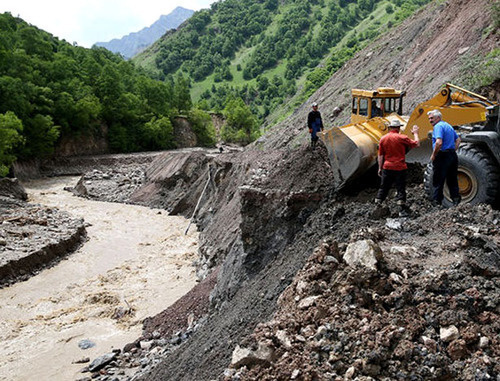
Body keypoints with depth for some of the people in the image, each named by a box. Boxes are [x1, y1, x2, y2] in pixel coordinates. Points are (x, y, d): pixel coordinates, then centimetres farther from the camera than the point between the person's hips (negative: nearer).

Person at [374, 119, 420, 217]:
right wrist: (415, 133, 13)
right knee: (401, 189, 3)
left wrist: (380, 168, 12)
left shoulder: (383, 139, 2)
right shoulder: (402, 138, -9)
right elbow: (416, 144, -2)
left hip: (387, 168, 3)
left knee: (383, 188, 12)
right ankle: (402, 210, 3)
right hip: (400, 168, -3)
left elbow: (380, 155, 6)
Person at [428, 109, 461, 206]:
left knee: (438, 181, -3)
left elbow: (439, 143, -25)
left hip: (442, 156, -9)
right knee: (452, 180, 14)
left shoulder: (438, 126, -12)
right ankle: (456, 200, 17)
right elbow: (458, 140, 24)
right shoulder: (448, 125, 18)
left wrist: (433, 155, -15)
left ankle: (437, 203, -1)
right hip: (452, 155, 9)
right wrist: (453, 151, 18)